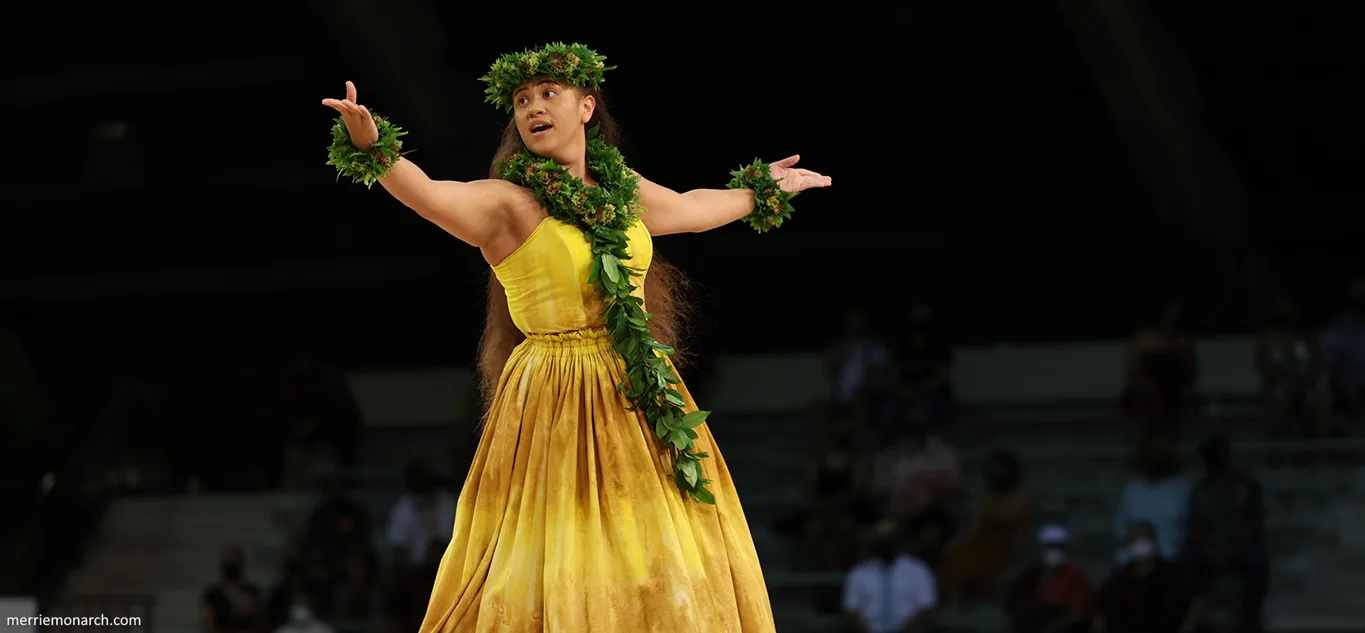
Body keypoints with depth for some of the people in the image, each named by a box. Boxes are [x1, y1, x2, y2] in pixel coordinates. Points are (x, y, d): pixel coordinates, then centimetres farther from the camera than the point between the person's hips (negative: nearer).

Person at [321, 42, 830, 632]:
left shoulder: (621, 189, 10)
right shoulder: (507, 203, -8)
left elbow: (692, 209, 30)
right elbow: (426, 193, -26)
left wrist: (763, 189, 44)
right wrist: (370, 146, -44)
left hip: (641, 400, 6)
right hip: (555, 403, -6)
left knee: (665, 569, 8)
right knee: (564, 567, -7)